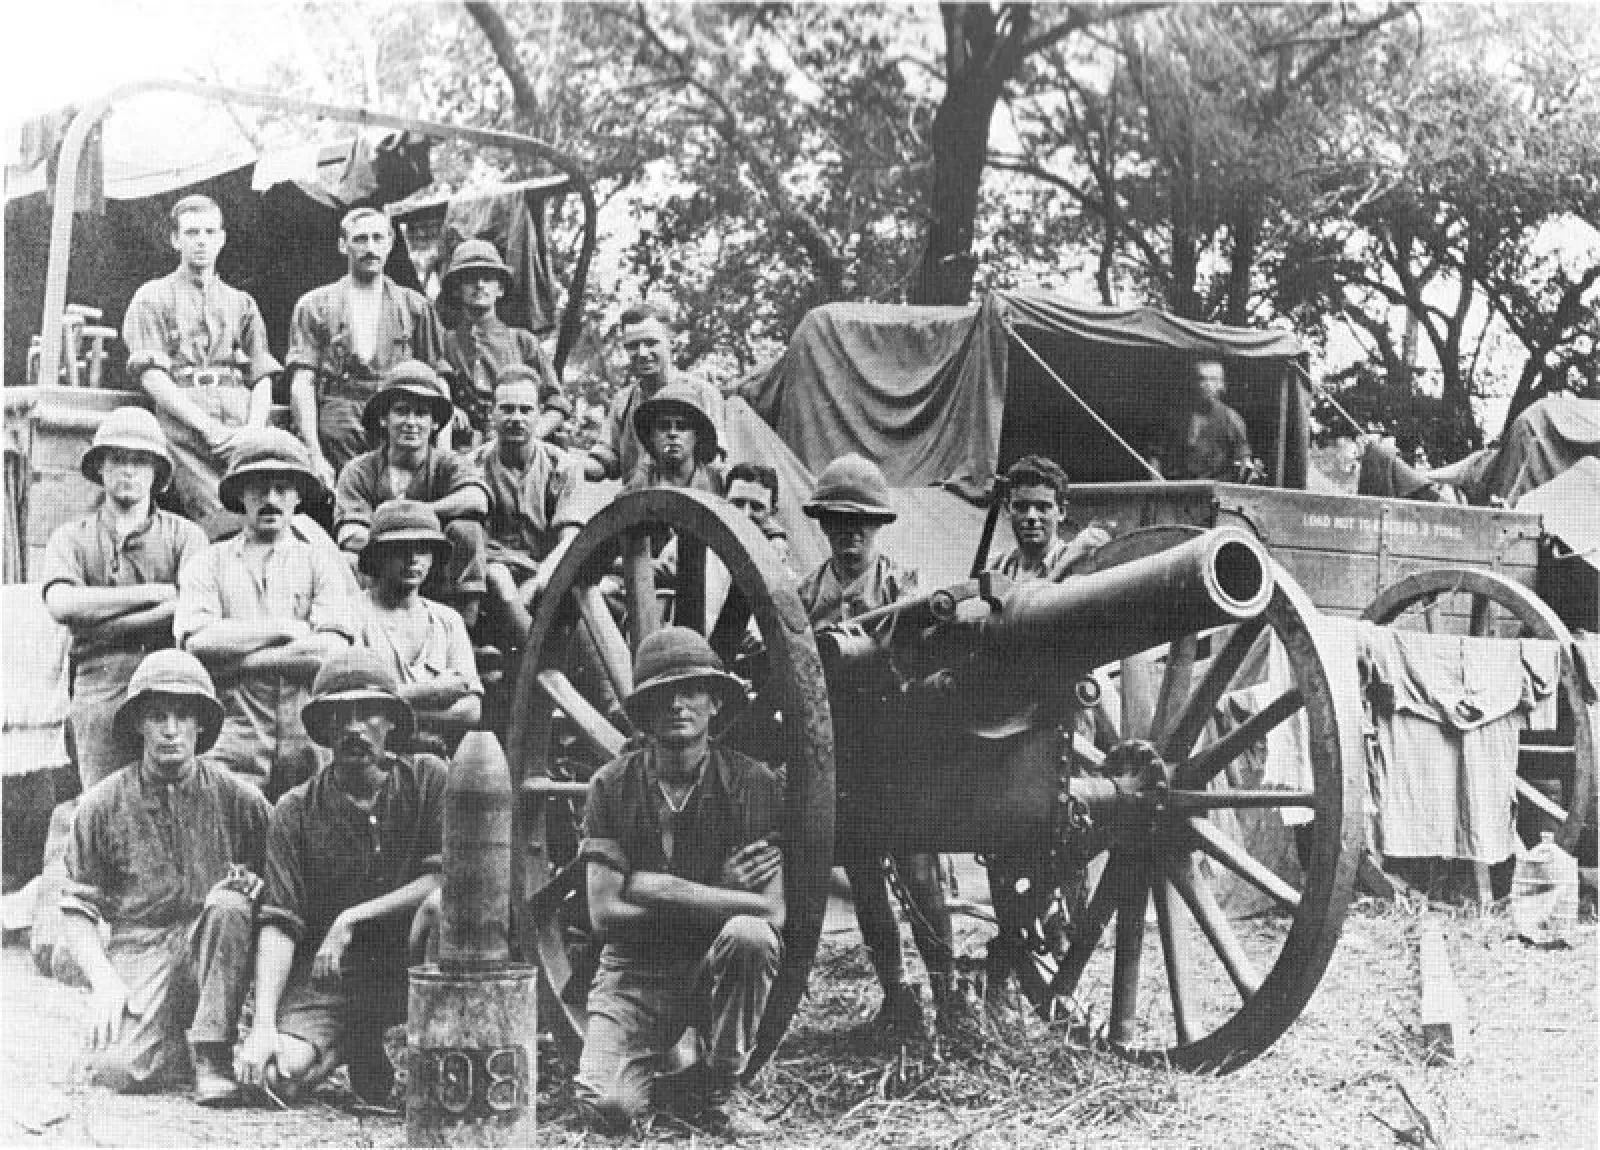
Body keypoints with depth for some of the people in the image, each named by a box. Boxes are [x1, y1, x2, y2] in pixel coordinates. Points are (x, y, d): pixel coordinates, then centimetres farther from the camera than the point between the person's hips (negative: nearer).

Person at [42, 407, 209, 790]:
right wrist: (158, 592, -6)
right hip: (99, 697, 1)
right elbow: (61, 604, -6)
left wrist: (99, 620, -8)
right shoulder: (72, 538, 14)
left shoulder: (184, 535, 11)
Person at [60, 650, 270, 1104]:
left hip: (209, 947, 1)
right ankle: (181, 1039, 10)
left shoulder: (237, 797, 1)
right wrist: (104, 979, -12)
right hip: (138, 949, -1)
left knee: (228, 903, -33)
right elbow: (77, 909, 3)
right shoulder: (102, 806, 1)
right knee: (121, 1070, -27)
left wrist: (252, 882, -16)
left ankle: (212, 1057, -21)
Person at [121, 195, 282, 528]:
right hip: (184, 423, -3)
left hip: (242, 428, 3)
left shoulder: (242, 303, 26)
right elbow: (151, 376, 2)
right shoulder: (152, 297, 15)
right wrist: (208, 427, -11)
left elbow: (262, 377, 18)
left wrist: (253, 431, -4)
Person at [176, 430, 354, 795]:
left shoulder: (323, 563, 11)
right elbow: (197, 643, -5)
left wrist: (233, 656, -5)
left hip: (309, 748, 0)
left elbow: (329, 653, -4)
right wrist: (286, 628, -5)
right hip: (232, 747, 0)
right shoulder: (208, 563, 12)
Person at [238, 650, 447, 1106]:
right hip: (330, 972, 0)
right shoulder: (296, 810, -1)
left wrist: (352, 918, -14)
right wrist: (263, 1024, -21)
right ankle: (358, 1047, 11)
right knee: (283, 1073, -27)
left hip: (409, 964, 0)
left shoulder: (427, 778, -2)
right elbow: (279, 923, -8)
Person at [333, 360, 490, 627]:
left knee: (465, 529, -25)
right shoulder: (360, 471, 1)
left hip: (439, 585, 1)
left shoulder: (449, 464, 1)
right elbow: (351, 539, -11)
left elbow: (477, 501, -23)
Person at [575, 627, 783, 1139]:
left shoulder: (751, 783, -8)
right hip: (635, 967, 0)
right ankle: (657, 1055, 17)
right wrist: (714, 896, -14)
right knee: (607, 1106, -23)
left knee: (749, 934, -35)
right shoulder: (614, 785, -5)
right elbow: (605, 912, -10)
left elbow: (771, 909, -17)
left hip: (716, 963, 0)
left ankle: (723, 1090, -11)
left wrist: (656, 889, -17)